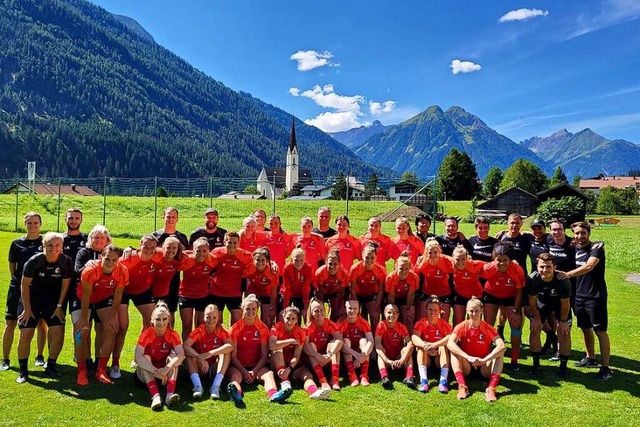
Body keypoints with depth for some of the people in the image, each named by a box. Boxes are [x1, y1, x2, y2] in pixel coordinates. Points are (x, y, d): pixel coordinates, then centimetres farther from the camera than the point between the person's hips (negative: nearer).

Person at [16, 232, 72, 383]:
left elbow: (65, 285, -4)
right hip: (32, 300, -1)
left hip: (53, 301, 1)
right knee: (25, 334, -6)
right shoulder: (34, 261, -18)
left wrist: (59, 306, -4)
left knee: (58, 332, -10)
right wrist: (27, 309, -8)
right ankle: (23, 371, 10)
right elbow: (25, 285, -9)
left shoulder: (66, 261, -15)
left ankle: (50, 366, 10)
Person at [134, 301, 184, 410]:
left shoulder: (172, 334, -11)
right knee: (146, 357, -28)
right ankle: (155, 396, -45)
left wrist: (166, 369, -42)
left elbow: (181, 355, -25)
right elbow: (138, 357, -30)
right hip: (147, 374, -1)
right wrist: (156, 371, -42)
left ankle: (170, 393, -42)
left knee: (173, 356, -23)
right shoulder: (146, 334, -16)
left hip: (166, 373, 1)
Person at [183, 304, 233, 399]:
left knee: (226, 352, -25)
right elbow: (185, 346, -24)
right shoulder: (199, 330, -9)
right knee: (190, 354, -23)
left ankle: (216, 386, -36)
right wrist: (200, 358, -38)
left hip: (215, 367, 0)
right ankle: (197, 386, -36)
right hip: (201, 368, 0)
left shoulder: (222, 330, -8)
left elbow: (230, 346, -27)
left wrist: (210, 353, -37)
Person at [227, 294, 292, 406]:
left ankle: (274, 395, -59)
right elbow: (233, 356, -3)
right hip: (238, 366, -2)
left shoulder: (263, 328, 5)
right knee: (235, 375, -33)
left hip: (257, 366, 2)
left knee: (269, 373, -28)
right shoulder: (235, 328, 0)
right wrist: (244, 371, -15)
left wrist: (254, 371, -12)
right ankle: (236, 395, -67)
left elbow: (264, 355, 2)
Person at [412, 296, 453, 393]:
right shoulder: (421, 323, -8)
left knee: (443, 347, -27)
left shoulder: (444, 324, -6)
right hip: (426, 358, 0)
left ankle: (444, 380, -40)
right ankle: (423, 380, -41)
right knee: (421, 347, -28)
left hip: (439, 357, 0)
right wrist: (426, 346, -45)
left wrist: (434, 345, -40)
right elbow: (414, 337, -26)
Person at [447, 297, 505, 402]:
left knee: (499, 351, -23)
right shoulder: (462, 327, -11)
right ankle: (462, 387, -35)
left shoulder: (488, 328, -9)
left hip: (484, 367, 0)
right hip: (466, 367, 0)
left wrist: (484, 360, -38)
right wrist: (469, 357, -40)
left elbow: (501, 346, -26)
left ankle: (491, 389, -33)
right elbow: (450, 343, -29)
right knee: (454, 350, -26)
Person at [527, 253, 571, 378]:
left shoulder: (563, 280, -37)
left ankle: (563, 366, 7)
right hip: (542, 303, 2)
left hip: (560, 303, -2)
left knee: (564, 333, -8)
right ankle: (536, 364, 12)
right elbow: (532, 301, -14)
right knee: (534, 331, -3)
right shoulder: (532, 279, -32)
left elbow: (565, 304, -20)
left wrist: (562, 321, -12)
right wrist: (537, 317, -8)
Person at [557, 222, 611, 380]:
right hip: (579, 295, 6)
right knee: (585, 328, 17)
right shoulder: (575, 248, 7)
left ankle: (605, 368, 4)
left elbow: (589, 266, -28)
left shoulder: (596, 248, -12)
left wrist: (568, 274, -39)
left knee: (600, 331, -2)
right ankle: (590, 358, 34)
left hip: (596, 296, -6)